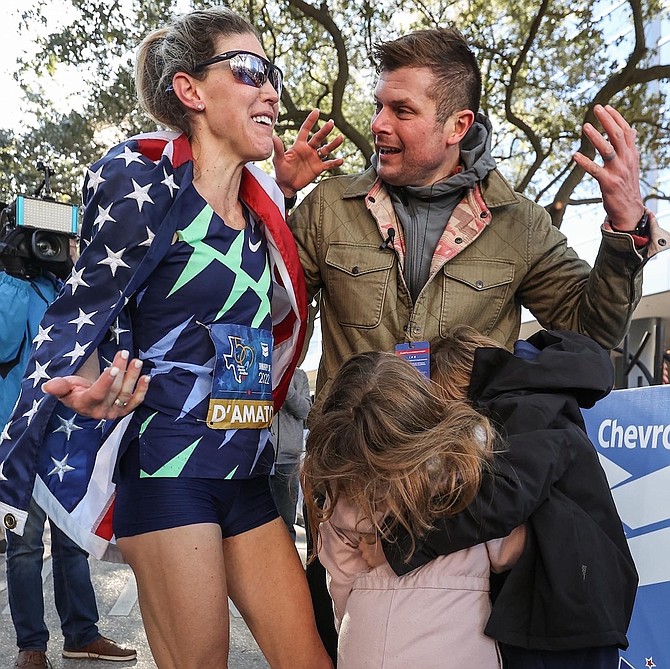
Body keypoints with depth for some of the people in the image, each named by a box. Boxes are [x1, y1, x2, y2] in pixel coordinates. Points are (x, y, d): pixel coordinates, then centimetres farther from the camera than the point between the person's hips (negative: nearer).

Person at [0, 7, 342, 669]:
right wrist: (85, 383, -32)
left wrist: (282, 194, 13)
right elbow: (85, 310, -11)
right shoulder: (148, 181, -9)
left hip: (244, 471, 7)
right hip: (167, 463, -7)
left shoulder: (258, 205, 11)